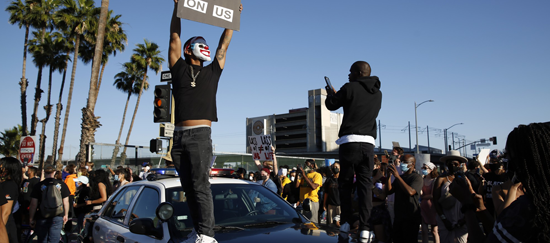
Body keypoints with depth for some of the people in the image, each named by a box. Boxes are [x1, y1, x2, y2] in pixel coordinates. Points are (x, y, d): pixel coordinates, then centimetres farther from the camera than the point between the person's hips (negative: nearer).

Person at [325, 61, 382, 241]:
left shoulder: (350, 88, -3)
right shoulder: (378, 93, 15)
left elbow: (331, 105, 5)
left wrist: (330, 93, 28)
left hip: (349, 142, -4)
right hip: (368, 143, 4)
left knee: (345, 183, 7)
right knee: (365, 185, 3)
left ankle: (346, 224, 3)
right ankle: (364, 228, -3)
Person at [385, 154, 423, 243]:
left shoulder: (417, 177, -6)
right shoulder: (400, 177, 17)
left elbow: (410, 192, -24)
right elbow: (389, 191, 8)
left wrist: (397, 176, -24)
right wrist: (389, 176, -5)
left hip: (411, 219, -7)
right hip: (398, 217, 7)